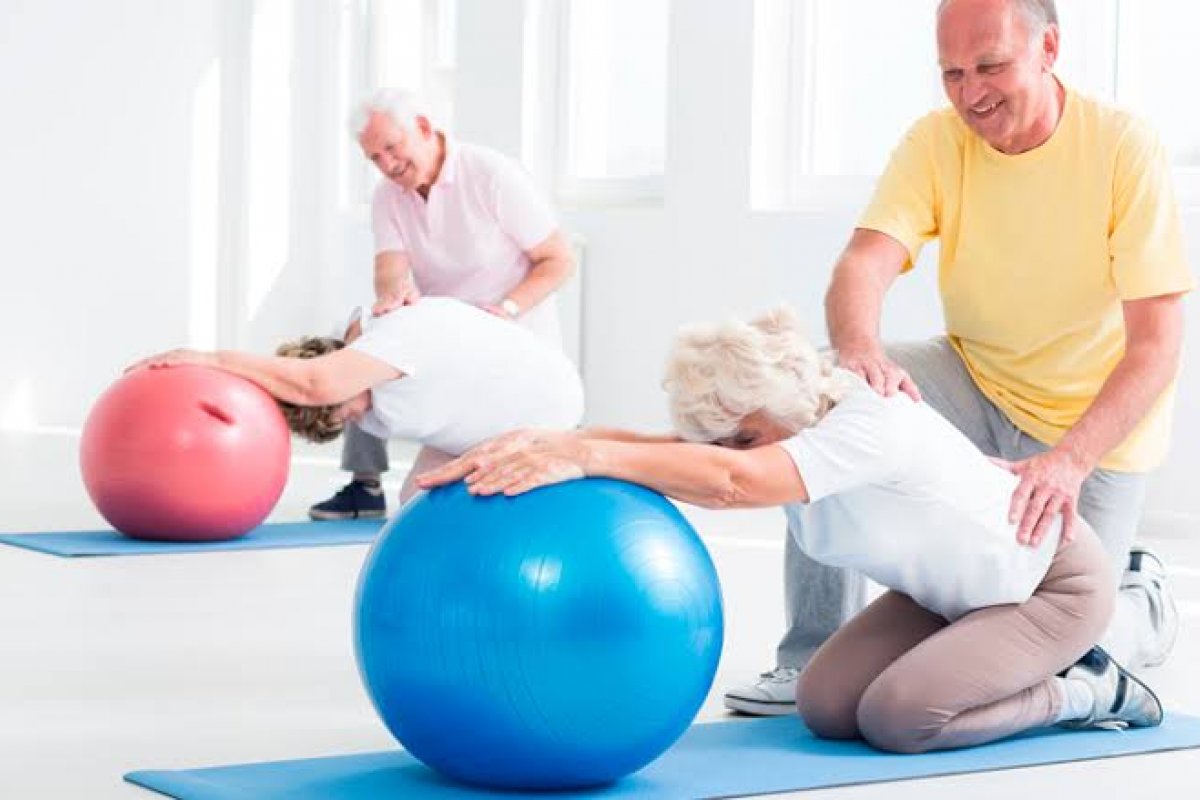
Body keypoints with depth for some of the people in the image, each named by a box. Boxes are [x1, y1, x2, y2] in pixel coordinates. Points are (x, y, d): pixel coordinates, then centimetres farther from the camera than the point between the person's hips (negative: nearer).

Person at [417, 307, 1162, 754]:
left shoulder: (872, 422, -36)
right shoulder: (774, 424, -13)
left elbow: (734, 481, -54)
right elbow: (661, 450, -29)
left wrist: (586, 456, -61)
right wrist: (539, 442, -47)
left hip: (1053, 579, -8)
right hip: (951, 590, 9)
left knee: (896, 716, -24)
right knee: (827, 706, -6)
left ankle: (1089, 691, 0)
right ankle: (1043, 670, 12)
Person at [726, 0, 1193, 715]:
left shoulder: (1125, 147, -22)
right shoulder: (937, 142, -12)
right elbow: (865, 262, -26)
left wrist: (1070, 458, -40)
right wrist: (860, 352, -49)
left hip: (1098, 421, -3)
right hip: (978, 383, 3)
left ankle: (1142, 602, 31)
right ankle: (818, 661, -14)